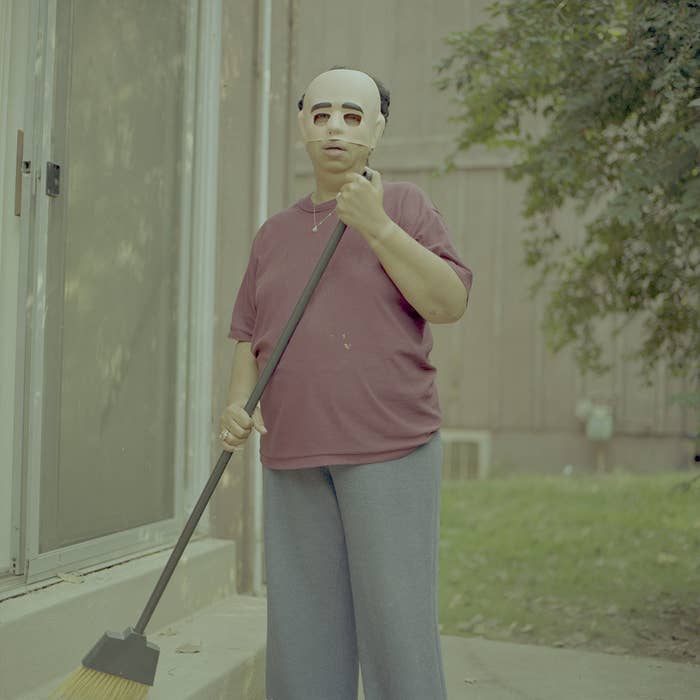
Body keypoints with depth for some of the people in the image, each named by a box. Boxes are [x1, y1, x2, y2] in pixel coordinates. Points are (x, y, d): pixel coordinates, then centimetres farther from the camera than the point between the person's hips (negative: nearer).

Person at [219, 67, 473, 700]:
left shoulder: (405, 206, 5)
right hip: (293, 457, 5)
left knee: (396, 621, -5)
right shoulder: (275, 233, 19)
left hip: (389, 447, -4)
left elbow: (449, 302, -8)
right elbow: (248, 338, 20)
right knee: (303, 628, 7)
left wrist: (376, 226, -15)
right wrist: (239, 402, 1)